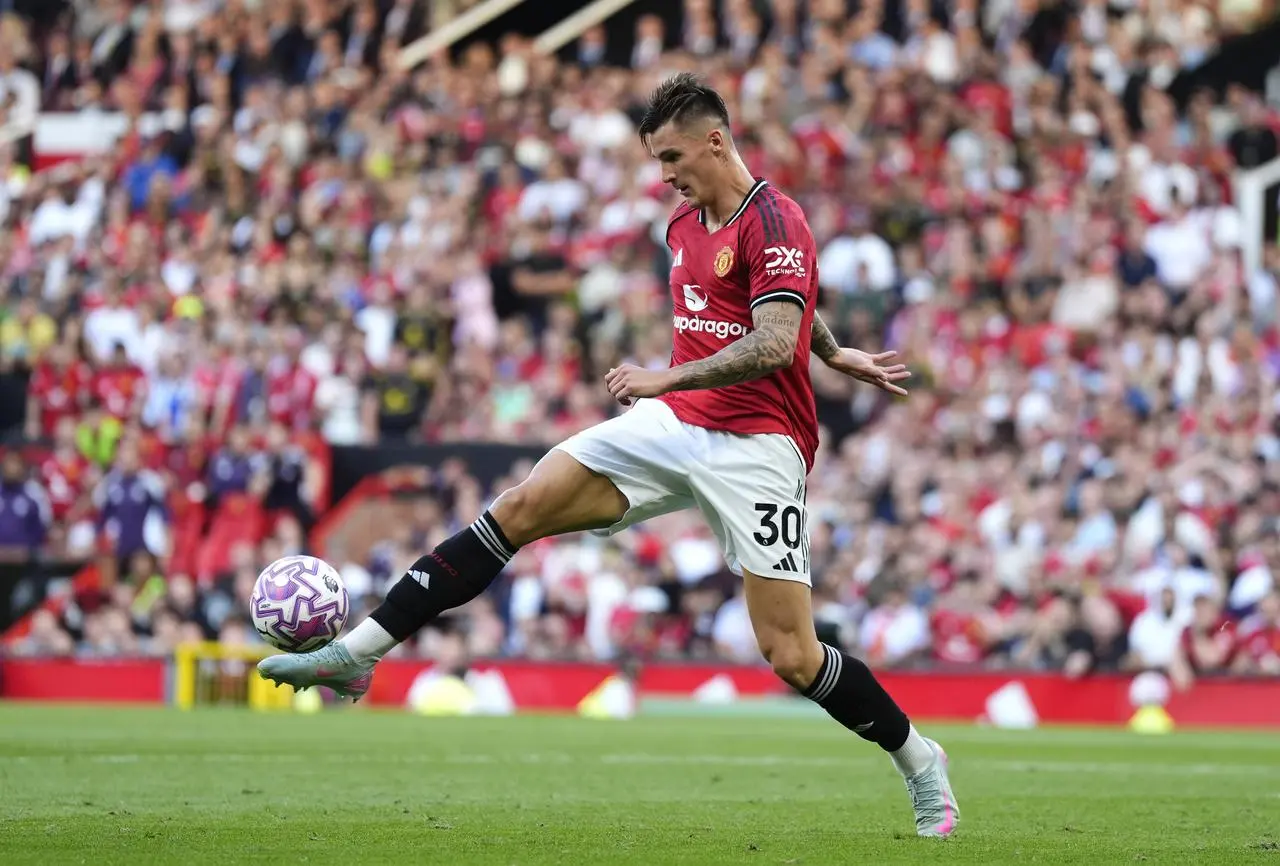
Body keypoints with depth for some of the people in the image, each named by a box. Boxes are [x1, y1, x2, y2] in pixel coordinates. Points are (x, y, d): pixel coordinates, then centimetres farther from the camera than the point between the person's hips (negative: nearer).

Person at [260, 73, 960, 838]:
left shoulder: (775, 223, -14)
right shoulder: (685, 226, 13)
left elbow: (773, 346, -24)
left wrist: (665, 377, -27)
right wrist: (834, 353, 37)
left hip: (756, 445, -7)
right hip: (674, 427, 7)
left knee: (792, 657, -10)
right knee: (520, 508, -10)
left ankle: (920, 762, 13)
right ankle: (359, 653, -11)